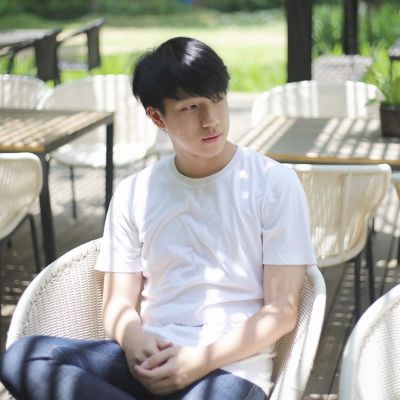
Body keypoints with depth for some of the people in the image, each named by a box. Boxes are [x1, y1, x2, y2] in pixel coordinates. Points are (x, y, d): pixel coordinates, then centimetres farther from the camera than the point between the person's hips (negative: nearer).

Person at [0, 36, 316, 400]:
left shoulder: (274, 183, 1)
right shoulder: (133, 193, 11)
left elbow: (282, 310, -2)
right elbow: (118, 304, 11)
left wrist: (202, 360, -16)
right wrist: (135, 343, -13)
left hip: (232, 368, -4)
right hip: (152, 362, 5)